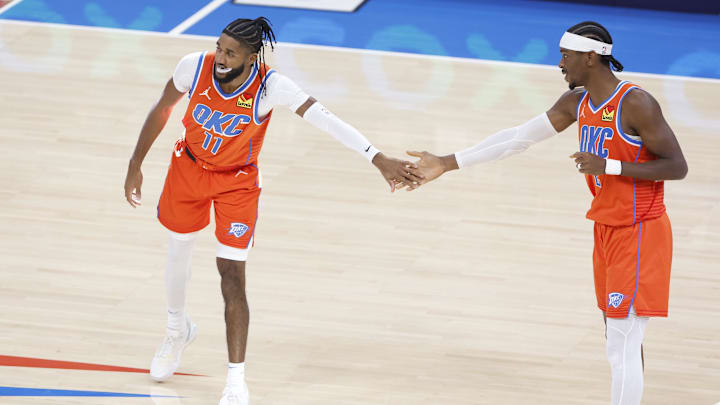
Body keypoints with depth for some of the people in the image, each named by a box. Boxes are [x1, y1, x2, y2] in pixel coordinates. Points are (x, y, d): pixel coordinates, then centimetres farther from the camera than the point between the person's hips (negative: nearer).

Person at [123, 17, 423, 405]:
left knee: (232, 278, -9)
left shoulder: (271, 87, -32)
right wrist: (135, 165, 0)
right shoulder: (195, 67, -25)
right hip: (189, 166, 3)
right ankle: (177, 330, 51)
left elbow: (324, 119, -40)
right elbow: (162, 109, -7)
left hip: (237, 181, -3)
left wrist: (379, 159, -50)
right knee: (179, 252, 21)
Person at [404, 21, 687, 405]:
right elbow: (518, 137, 10)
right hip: (608, 230, 9)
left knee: (623, 349, -11)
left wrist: (609, 166, -25)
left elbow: (677, 167, -17)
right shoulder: (577, 102, 7)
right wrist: (447, 163, 7)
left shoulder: (636, 104, -18)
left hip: (639, 233, -9)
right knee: (620, 343, 15)